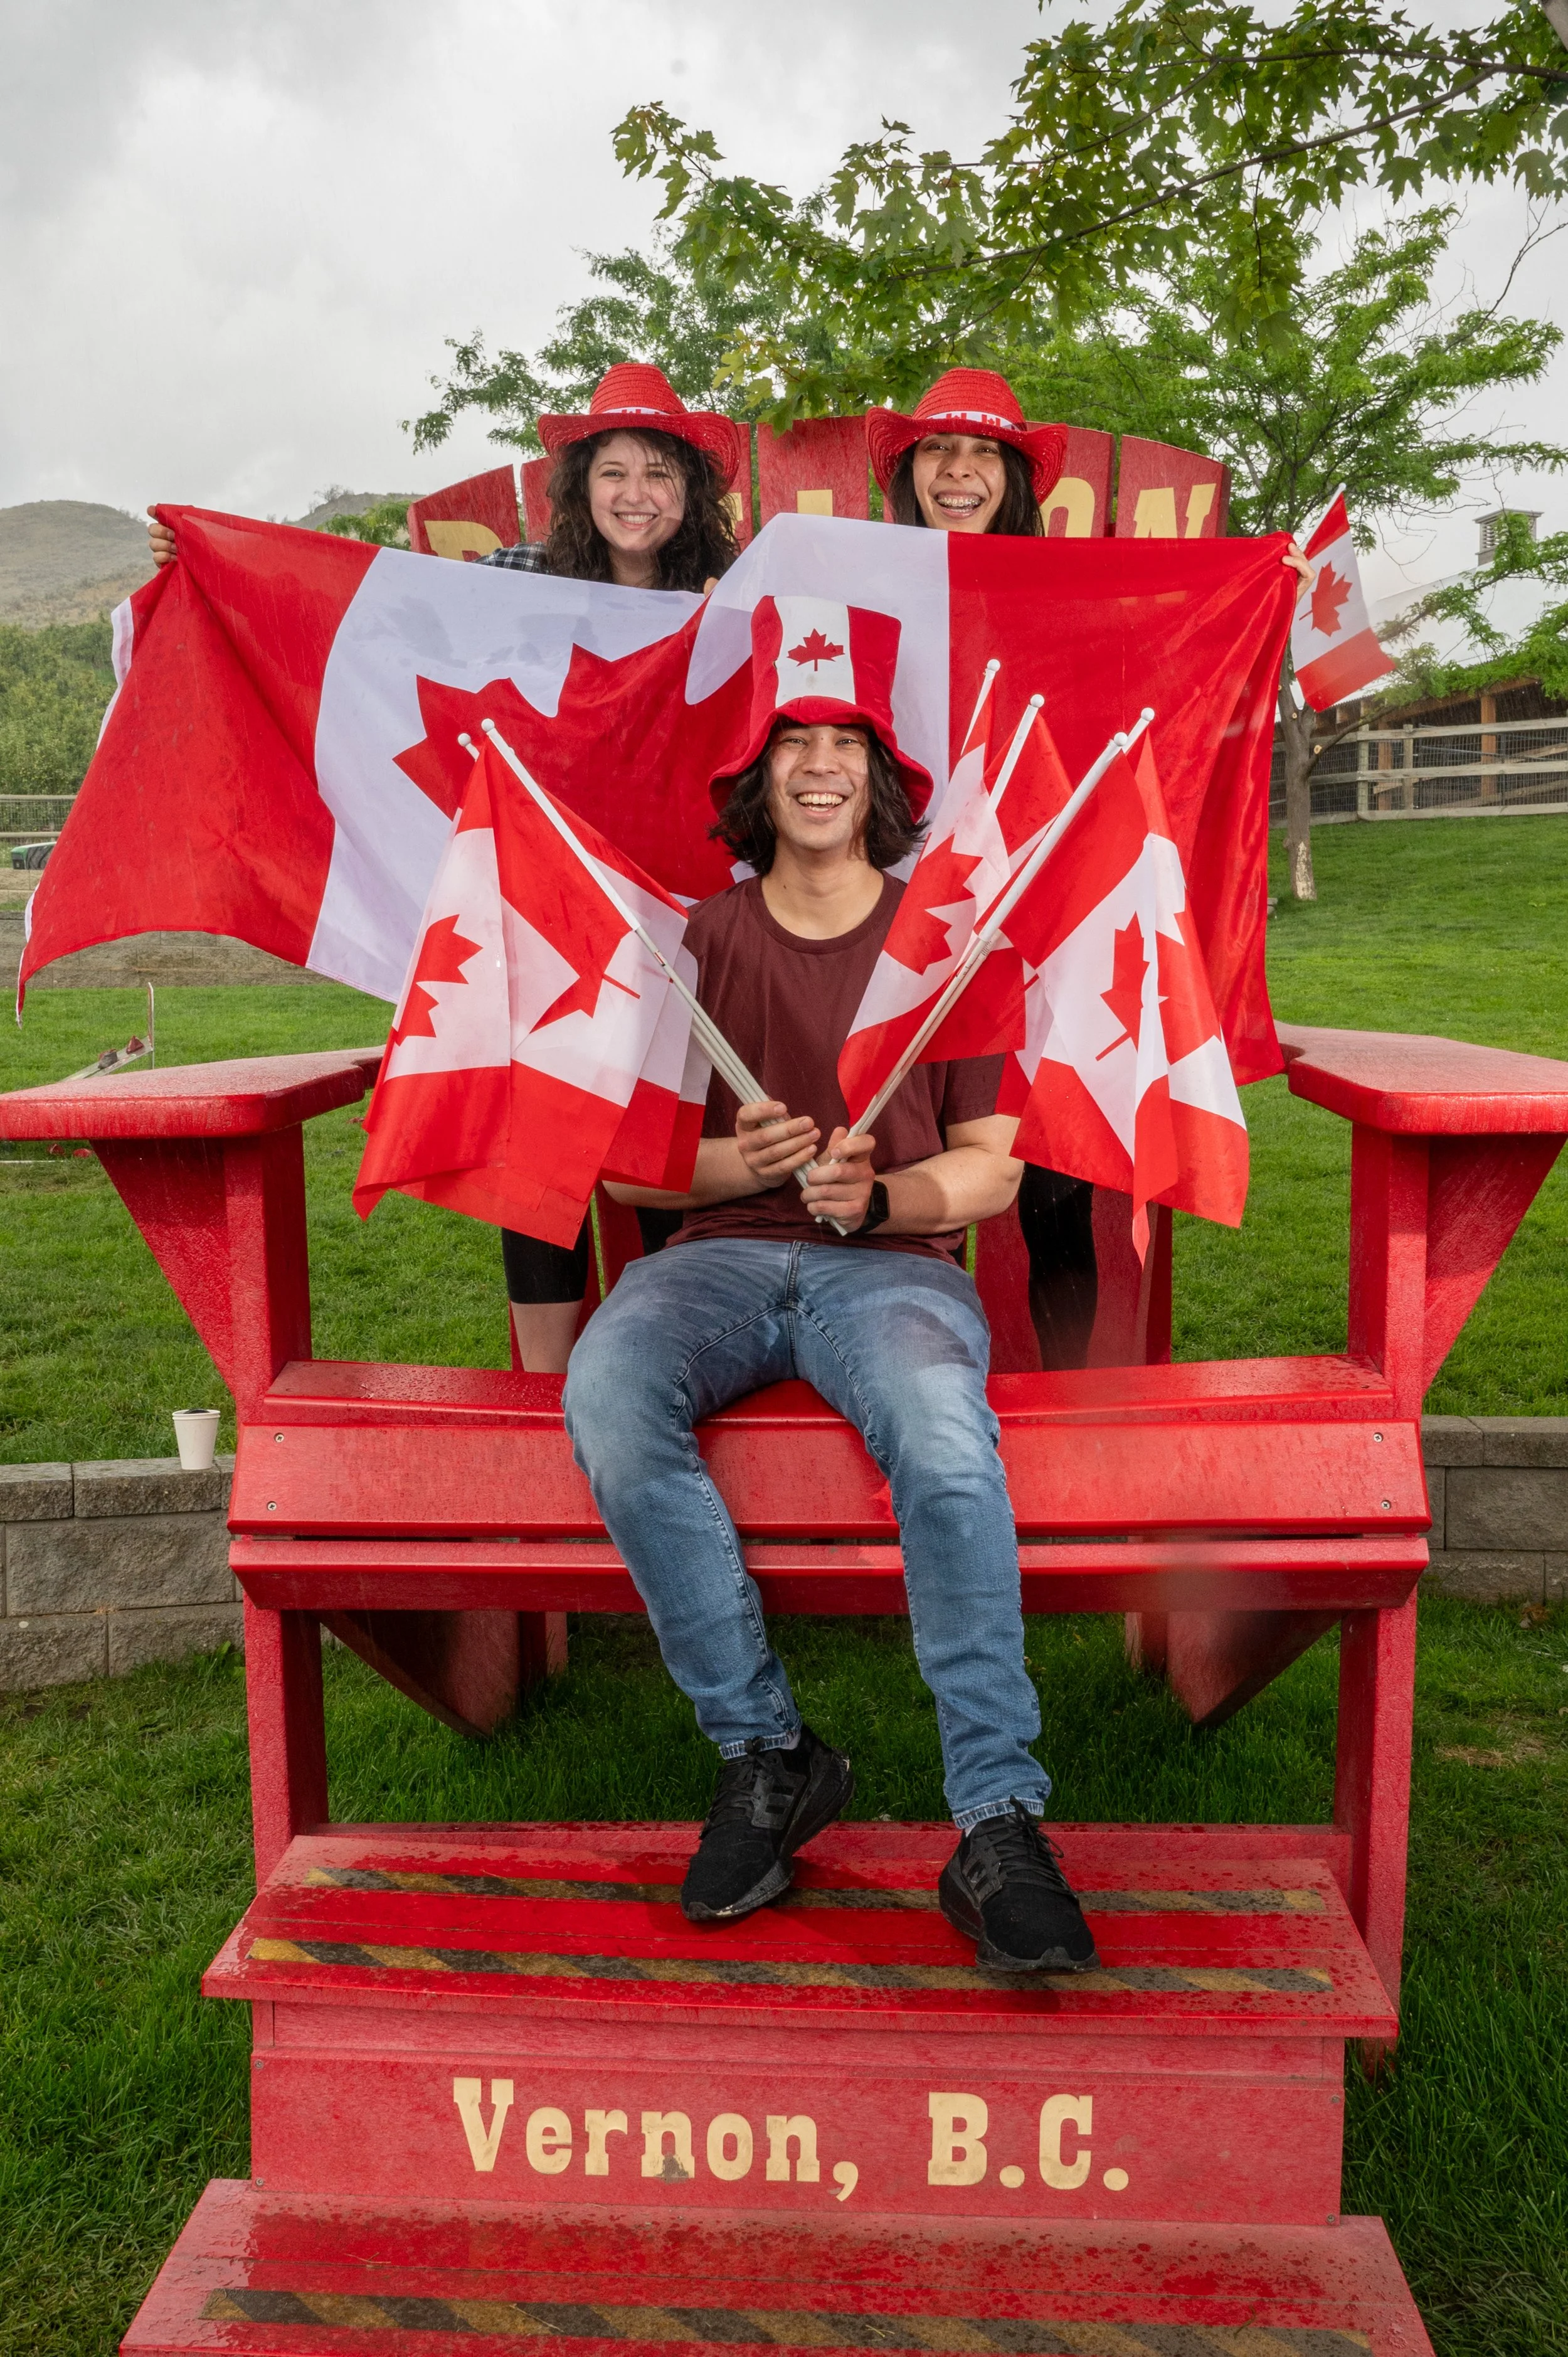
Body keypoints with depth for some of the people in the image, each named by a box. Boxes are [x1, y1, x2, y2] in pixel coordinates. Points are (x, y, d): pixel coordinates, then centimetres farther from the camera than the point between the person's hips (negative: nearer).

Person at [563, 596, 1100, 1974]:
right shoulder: (696, 942, 12)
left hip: (893, 1260, -1)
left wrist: (882, 1195, -12)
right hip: (723, 1256, 2)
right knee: (607, 1395, -32)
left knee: (945, 1433, -36)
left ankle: (1000, 1825, -26)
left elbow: (992, 1166, 9)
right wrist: (731, 1163, -11)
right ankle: (766, 1753, -18)